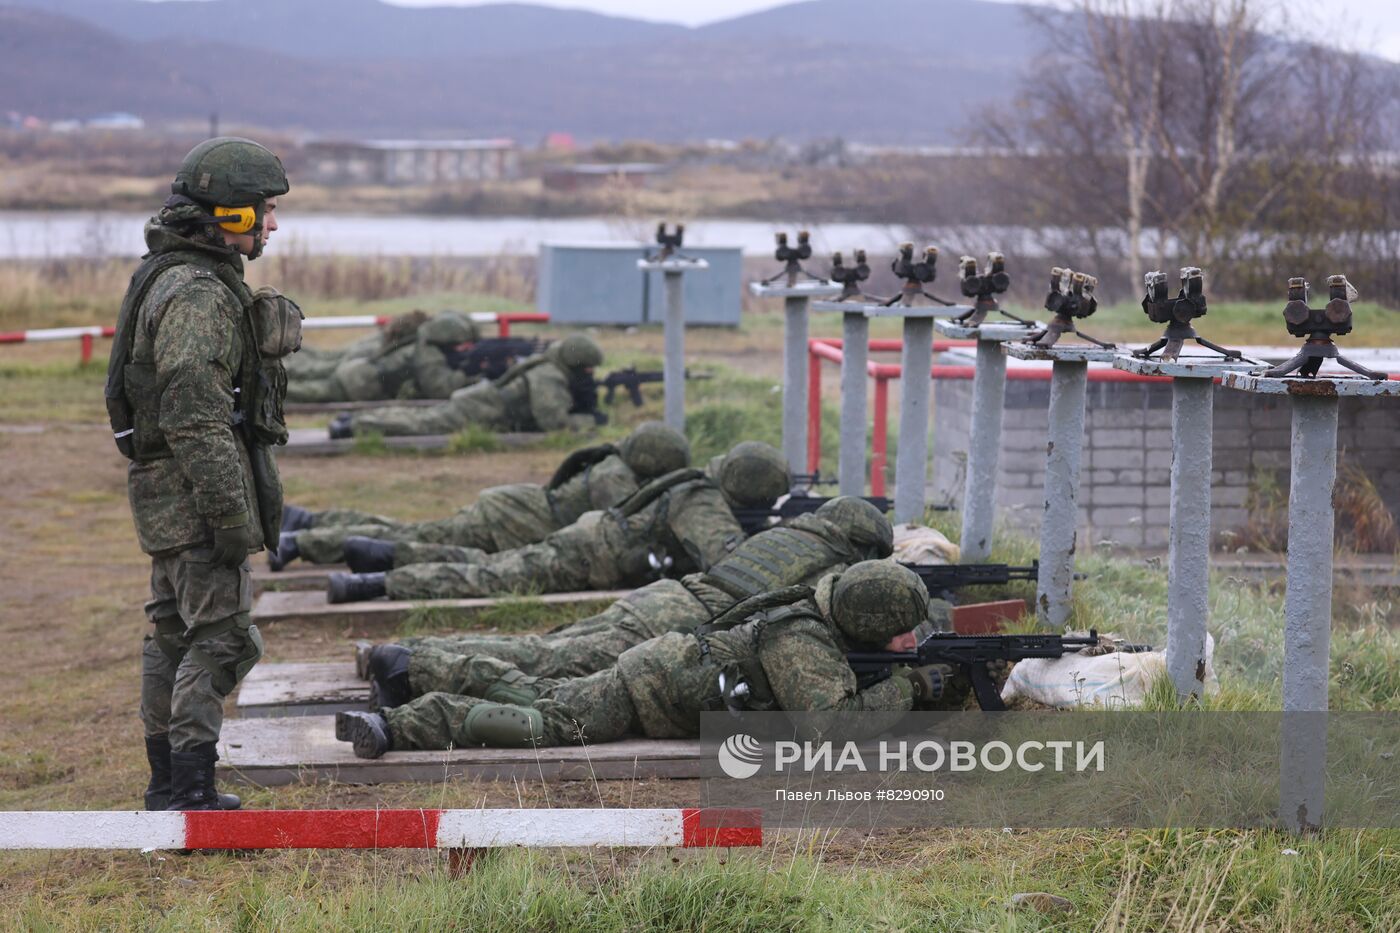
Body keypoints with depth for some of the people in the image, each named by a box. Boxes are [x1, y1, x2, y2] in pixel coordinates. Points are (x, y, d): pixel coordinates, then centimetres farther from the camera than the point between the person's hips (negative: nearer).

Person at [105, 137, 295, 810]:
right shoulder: (197, 294, -19)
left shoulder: (177, 277, 14)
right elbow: (195, 417, -24)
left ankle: (168, 786, 22)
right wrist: (232, 516, -23)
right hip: (196, 484, -11)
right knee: (221, 636, -9)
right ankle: (190, 794, -11)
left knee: (175, 633, 14)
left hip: (168, 485, 11)